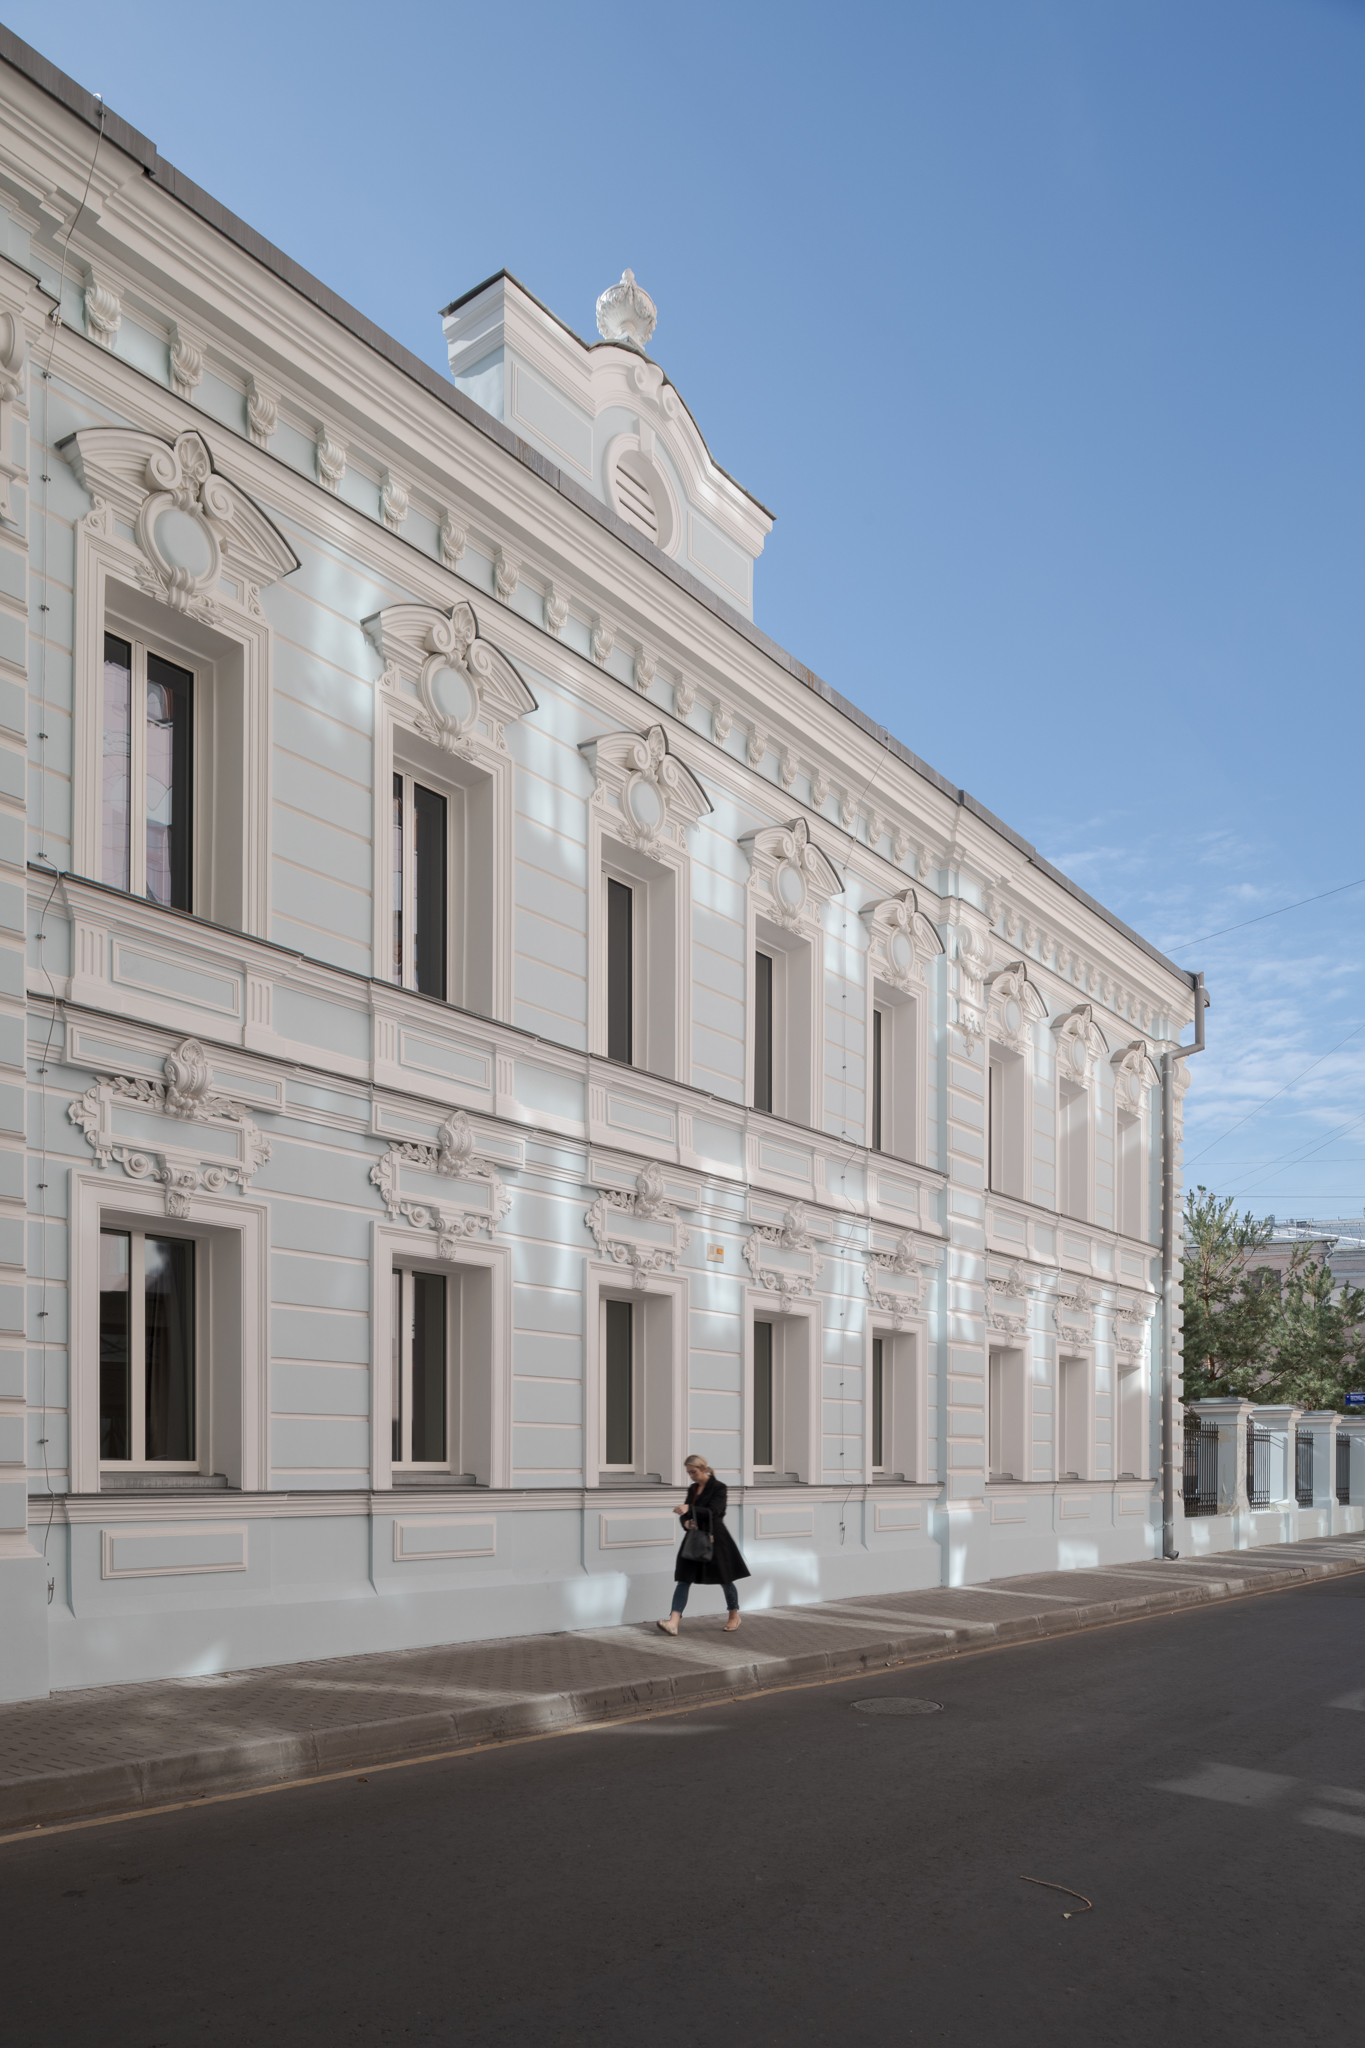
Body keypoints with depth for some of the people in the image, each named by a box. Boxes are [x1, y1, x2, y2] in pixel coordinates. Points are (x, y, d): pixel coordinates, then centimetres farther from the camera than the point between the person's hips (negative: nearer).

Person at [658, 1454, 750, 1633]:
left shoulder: (718, 1487, -10)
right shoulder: (692, 1489, 9)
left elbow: (713, 1512, -22)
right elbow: (686, 1512, 13)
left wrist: (690, 1510, -34)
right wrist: (686, 1522, -11)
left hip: (714, 1539, -6)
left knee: (725, 1580, 8)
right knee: (683, 1580, -6)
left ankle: (734, 1616, 30)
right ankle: (673, 1623, -14)